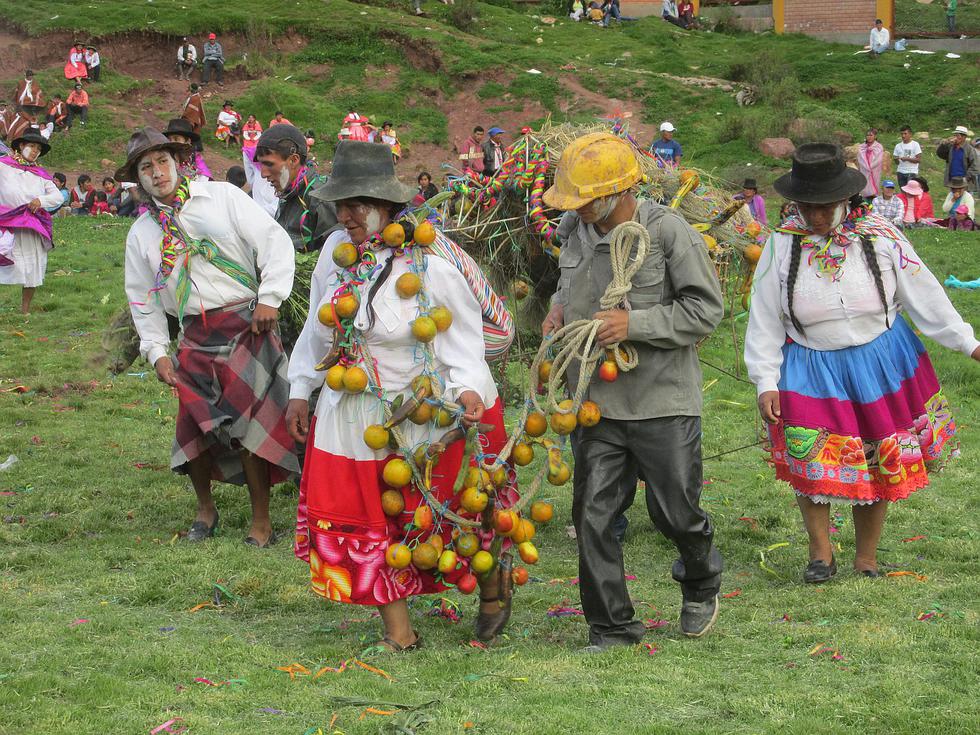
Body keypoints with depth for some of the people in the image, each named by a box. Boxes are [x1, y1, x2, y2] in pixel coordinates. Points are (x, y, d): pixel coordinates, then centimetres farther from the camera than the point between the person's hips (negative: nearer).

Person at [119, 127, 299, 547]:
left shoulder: (221, 197, 0)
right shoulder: (142, 234, 13)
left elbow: (273, 240, -5)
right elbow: (143, 298, 19)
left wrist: (270, 297, -12)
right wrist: (156, 351, 11)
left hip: (246, 323, -4)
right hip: (195, 336, 4)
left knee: (248, 422, -10)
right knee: (193, 424, 1)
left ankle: (261, 522, 2)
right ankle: (205, 509, 26)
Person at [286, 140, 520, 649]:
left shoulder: (429, 261, -18)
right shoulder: (336, 250, 0)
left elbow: (464, 336, -13)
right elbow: (317, 330, 13)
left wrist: (467, 390, -28)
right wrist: (301, 390, 14)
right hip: (353, 414, 5)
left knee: (448, 513, 6)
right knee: (360, 520, 2)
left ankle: (493, 587, 37)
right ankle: (398, 632, 12)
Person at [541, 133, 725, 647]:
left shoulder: (667, 231, -14)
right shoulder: (573, 228, 4)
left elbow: (706, 309, -11)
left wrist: (634, 323, -20)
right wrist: (559, 307, 3)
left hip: (662, 399, -5)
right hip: (596, 401, 5)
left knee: (676, 513, 5)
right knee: (592, 517, 3)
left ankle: (702, 583, 38)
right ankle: (612, 629, 16)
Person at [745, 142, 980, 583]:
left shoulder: (881, 237, -8)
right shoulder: (782, 246, -8)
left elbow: (923, 296, 1)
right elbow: (764, 322, -3)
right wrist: (765, 383, -7)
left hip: (878, 363, 1)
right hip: (810, 370, -1)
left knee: (878, 464, 6)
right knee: (810, 461, -9)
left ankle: (866, 559, 22)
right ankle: (821, 554, 11)